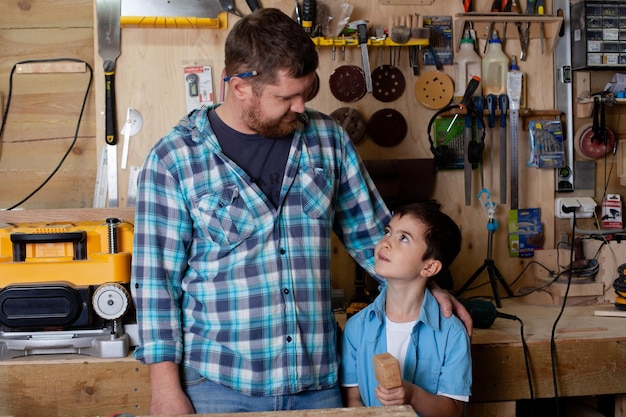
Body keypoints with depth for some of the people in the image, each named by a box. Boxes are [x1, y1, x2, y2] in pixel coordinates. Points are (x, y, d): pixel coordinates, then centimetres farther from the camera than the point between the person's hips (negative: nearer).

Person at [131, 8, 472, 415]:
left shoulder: (328, 138, 3)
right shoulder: (173, 159, -7)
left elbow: (370, 232, 13)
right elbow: (155, 277, -6)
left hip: (318, 381, 3)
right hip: (218, 383, -3)